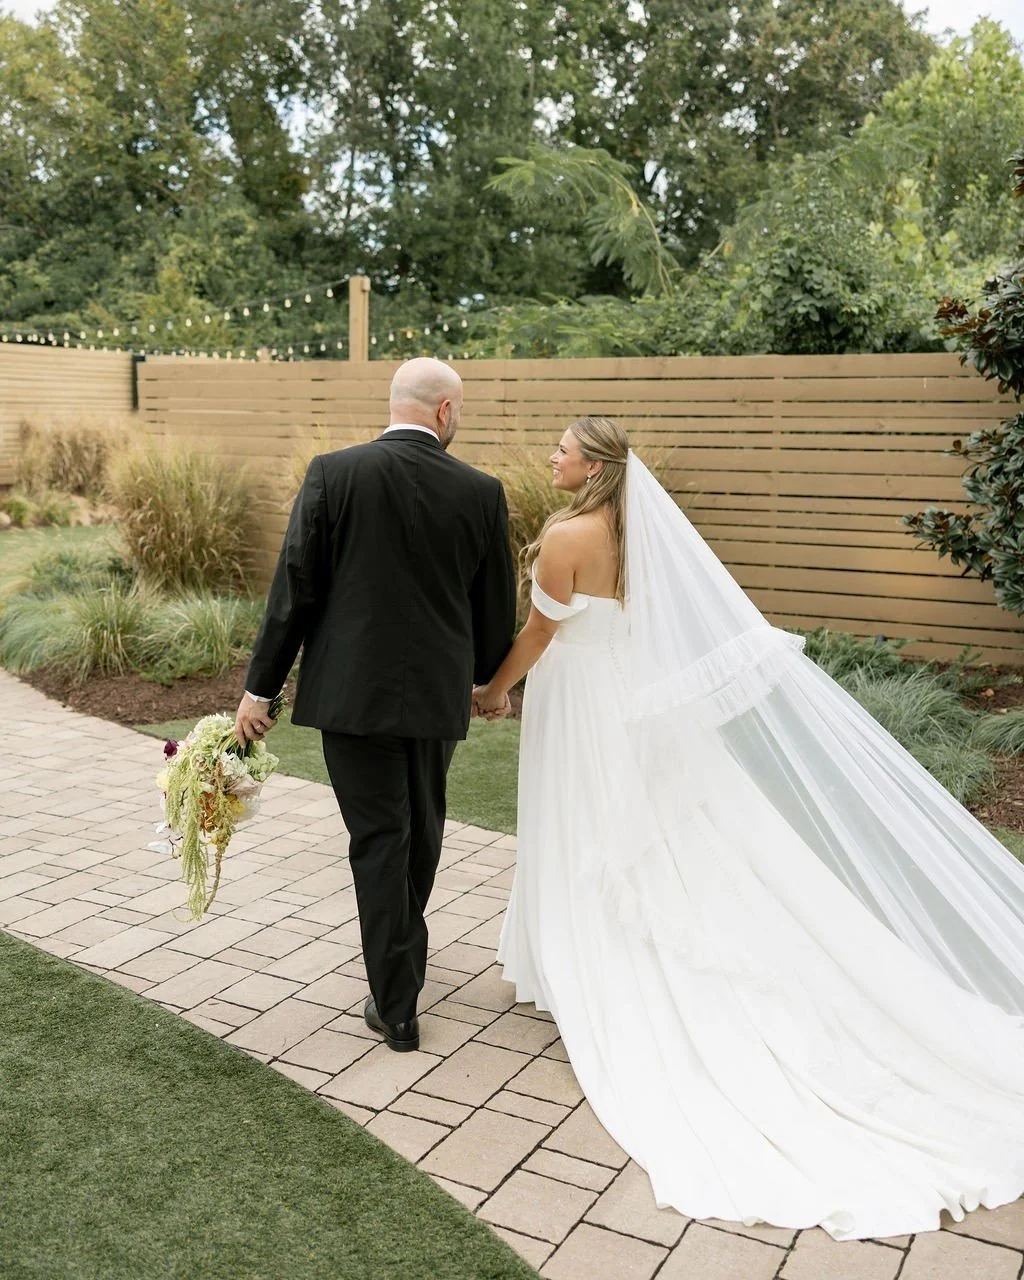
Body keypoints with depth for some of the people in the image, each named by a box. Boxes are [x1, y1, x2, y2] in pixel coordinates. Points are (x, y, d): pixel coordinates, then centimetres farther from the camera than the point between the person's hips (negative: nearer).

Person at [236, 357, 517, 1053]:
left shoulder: (334, 472, -8)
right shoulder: (481, 491, -3)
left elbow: (295, 589, -8)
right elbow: (497, 604, 6)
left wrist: (260, 687, 0)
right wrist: (491, 681, 24)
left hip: (354, 689, -2)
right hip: (439, 693, 3)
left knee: (379, 839, 4)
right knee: (422, 827, 22)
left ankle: (397, 1004, 8)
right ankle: (406, 945, 47)